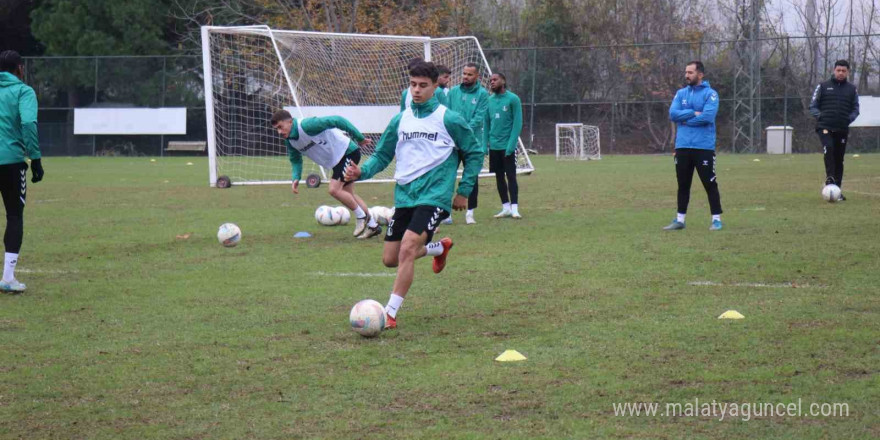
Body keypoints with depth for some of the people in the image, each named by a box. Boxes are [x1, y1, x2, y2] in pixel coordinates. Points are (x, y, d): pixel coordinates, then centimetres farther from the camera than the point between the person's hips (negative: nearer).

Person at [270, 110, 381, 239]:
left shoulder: (307, 125, -27)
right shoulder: (290, 141, 0)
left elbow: (337, 121, -25)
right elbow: (295, 160, 14)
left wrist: (360, 138, -18)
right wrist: (296, 179, -7)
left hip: (348, 152, -9)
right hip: (337, 160, 9)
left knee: (334, 189, -17)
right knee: (347, 194, 12)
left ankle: (361, 216, 1)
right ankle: (372, 225, 22)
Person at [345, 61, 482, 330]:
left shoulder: (449, 120, -4)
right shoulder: (400, 121, 9)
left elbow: (474, 154, 4)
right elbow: (382, 156, 14)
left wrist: (464, 191, 1)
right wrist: (361, 172, -6)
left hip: (433, 196, -6)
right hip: (404, 196, 6)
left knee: (407, 250, -23)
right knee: (390, 259, 8)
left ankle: (390, 313, -16)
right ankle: (439, 248, 37)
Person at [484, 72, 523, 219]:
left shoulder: (513, 99, -7)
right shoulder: (489, 100, 9)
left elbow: (517, 123, -9)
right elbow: (487, 123, 13)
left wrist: (511, 144, -16)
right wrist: (485, 143, 4)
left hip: (508, 146, -5)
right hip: (494, 146, 5)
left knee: (511, 176, -5)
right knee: (499, 177, 8)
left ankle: (514, 208, -6)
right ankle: (506, 207, 14)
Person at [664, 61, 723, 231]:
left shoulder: (710, 94, -4)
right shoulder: (680, 94, 12)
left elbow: (707, 116, -18)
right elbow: (673, 114, -1)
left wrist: (685, 120, -8)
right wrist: (694, 113, -12)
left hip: (704, 147, -5)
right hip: (682, 147, 5)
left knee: (710, 184, -2)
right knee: (683, 185, 9)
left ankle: (716, 219, 4)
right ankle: (680, 219, 15)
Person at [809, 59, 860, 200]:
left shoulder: (852, 89, 12)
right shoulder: (823, 87, 6)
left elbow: (855, 109, 15)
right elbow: (813, 106, 8)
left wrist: (849, 119, -5)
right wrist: (820, 116, -10)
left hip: (842, 129, 2)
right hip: (825, 126, -2)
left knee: (839, 159, 5)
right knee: (828, 148, -30)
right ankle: (830, 177, -30)